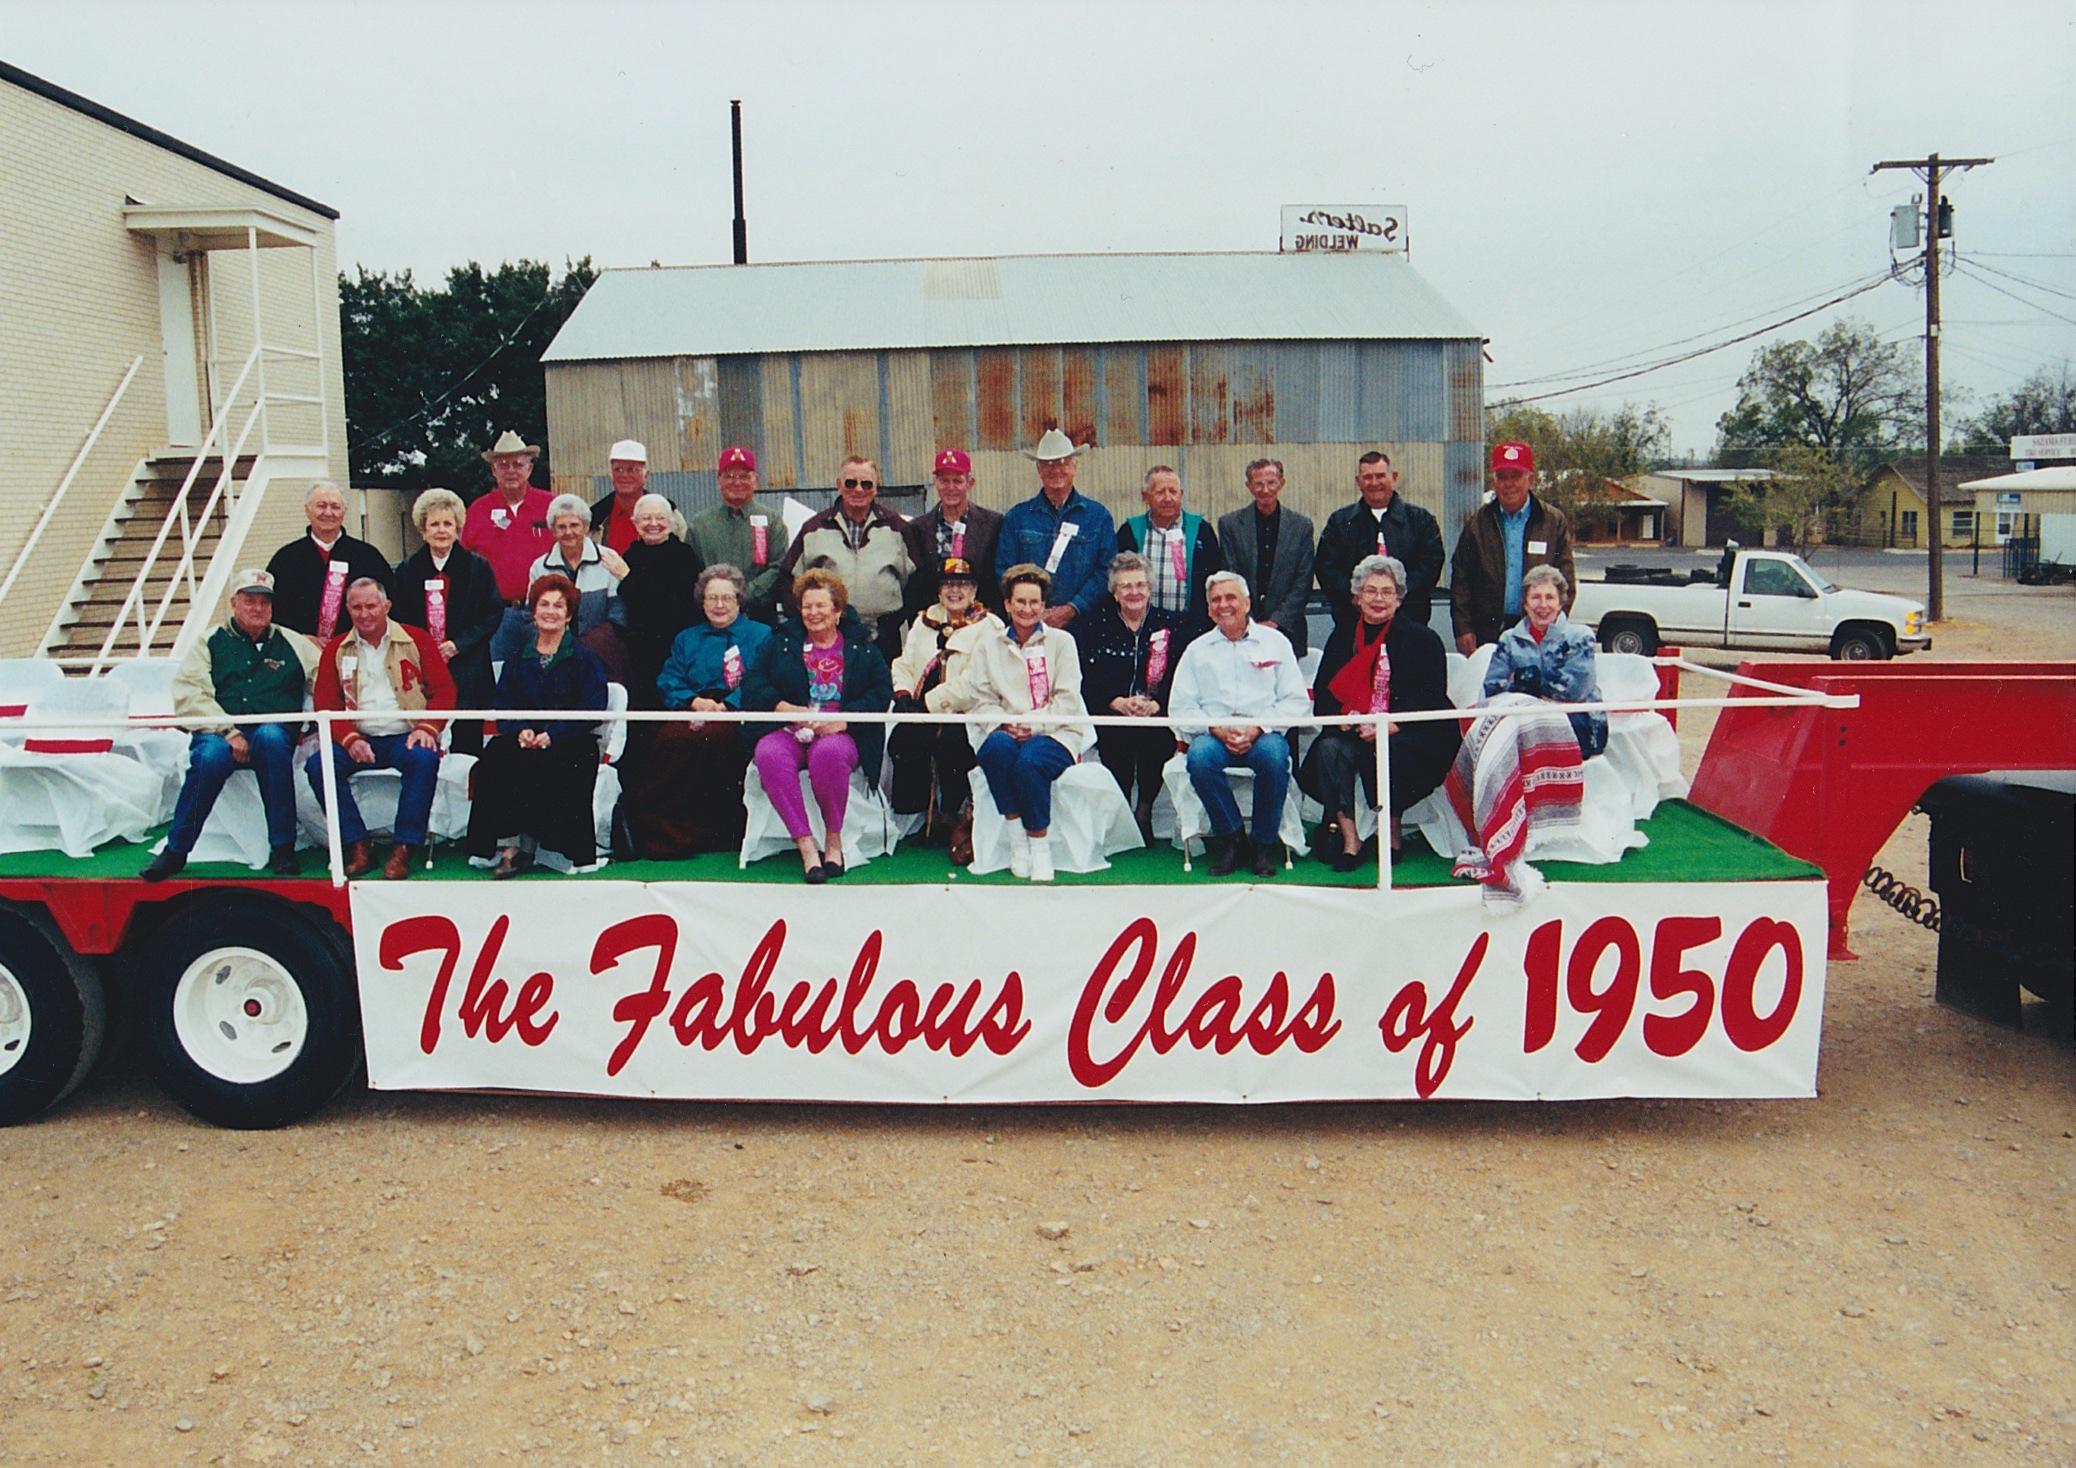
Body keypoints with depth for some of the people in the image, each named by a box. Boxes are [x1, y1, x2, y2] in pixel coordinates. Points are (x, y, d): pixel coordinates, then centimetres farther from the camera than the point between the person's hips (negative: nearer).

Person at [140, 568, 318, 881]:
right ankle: (175, 851, -15)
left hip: (272, 730, 0)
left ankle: (282, 849, -29)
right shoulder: (210, 643, 13)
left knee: (271, 737, -36)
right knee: (211, 757, -34)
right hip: (217, 731, 0)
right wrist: (229, 732, -15)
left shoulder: (292, 644, 17)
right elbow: (188, 694, -1)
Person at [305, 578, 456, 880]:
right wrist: (349, 739, -13)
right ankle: (358, 846, -18)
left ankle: (403, 849, -27)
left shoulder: (417, 640, 8)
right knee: (318, 764, -25)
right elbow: (325, 704, 6)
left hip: (405, 736, -2)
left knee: (424, 758, -35)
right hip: (359, 739, 2)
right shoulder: (336, 649, 13)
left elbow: (443, 690, 3)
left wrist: (427, 728, -15)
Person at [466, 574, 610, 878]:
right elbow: (503, 706, 11)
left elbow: (592, 709, -4)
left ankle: (516, 847, -23)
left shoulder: (583, 657, 6)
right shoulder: (518, 658, 18)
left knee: (541, 765, -34)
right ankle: (509, 845, -26)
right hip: (524, 742, 3)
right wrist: (520, 731, -11)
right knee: (494, 757, -28)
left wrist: (552, 734, -16)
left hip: (570, 743, -3)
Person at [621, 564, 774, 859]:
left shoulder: (760, 636, 17)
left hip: (738, 716, -3)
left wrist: (724, 706, -15)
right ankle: (660, 834, -25)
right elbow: (667, 684, 13)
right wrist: (695, 702, -8)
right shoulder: (686, 639, 28)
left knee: (709, 739, -37)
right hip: (688, 713, 3)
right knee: (668, 739, -32)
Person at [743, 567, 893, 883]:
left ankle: (833, 839, -17)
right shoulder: (782, 642, 18)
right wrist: (785, 708, -12)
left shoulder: (861, 647, 13)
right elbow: (755, 686, 8)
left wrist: (843, 720, -15)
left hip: (840, 733, -2)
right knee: (769, 755, -33)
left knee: (829, 753, -38)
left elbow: (882, 692, 1)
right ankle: (806, 845, -31)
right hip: (788, 729, 2)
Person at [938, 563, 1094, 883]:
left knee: (1029, 762, -35)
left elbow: (1067, 700, 1)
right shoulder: (988, 646, 18)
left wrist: (1033, 724, -14)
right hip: (1006, 733, 2)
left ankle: (1039, 845, -19)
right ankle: (1016, 836, -22)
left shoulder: (1061, 641, 12)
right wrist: (1004, 723, -12)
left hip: (1054, 735, -2)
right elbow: (980, 700, 8)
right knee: (997, 747, -35)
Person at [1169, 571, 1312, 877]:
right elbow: (1181, 706, 9)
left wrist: (1258, 728, -11)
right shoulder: (1197, 650, 19)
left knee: (1273, 755, -35)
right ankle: (1231, 839, -16)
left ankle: (1265, 843, -16)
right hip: (1213, 733, 1)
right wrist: (1216, 729, -10)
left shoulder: (1274, 642, 15)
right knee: (1199, 757, -33)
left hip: (1263, 733, -1)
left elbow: (1296, 700, 5)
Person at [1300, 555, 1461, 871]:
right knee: (1330, 748, -28)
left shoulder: (1422, 640, 4)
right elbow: (1322, 694, 10)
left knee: (1384, 752, -34)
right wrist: (1344, 717, -12)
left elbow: (1432, 699, -6)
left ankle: (1392, 832, -13)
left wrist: (1391, 726, -20)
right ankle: (1348, 837, -28)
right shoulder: (1342, 637, 15)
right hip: (1353, 732, 3)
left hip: (1408, 735, -3)